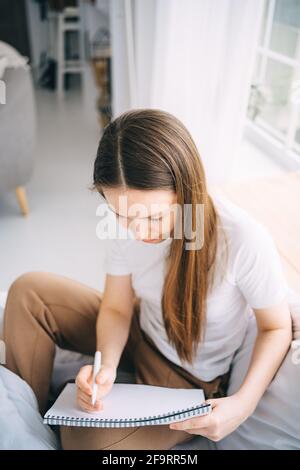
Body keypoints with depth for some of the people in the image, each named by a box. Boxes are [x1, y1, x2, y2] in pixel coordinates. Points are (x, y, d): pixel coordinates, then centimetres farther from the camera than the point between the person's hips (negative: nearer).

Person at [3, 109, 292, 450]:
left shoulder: (245, 240, -34)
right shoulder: (121, 221, -20)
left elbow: (277, 327, -16)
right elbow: (117, 307, -7)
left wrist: (244, 404, -30)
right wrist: (107, 365, -26)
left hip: (190, 375, -4)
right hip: (140, 333, 5)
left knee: (83, 438, -23)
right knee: (28, 293, -8)